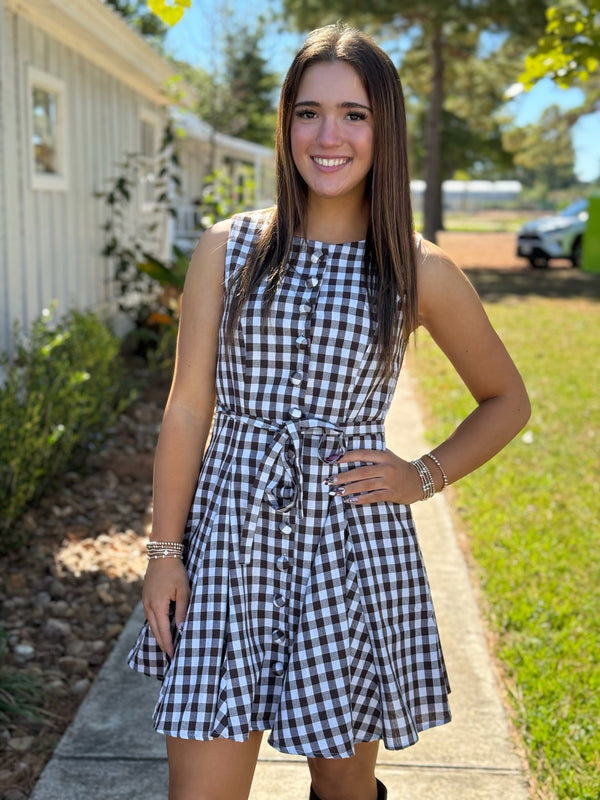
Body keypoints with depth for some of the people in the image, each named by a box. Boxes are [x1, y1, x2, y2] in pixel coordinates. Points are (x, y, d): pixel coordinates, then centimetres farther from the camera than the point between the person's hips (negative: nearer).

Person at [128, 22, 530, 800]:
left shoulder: (419, 272, 0)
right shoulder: (227, 250, 2)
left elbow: (506, 400, 12)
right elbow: (187, 407, 2)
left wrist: (424, 478, -1)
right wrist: (164, 551, 0)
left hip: (354, 543, 0)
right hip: (230, 537, 1)